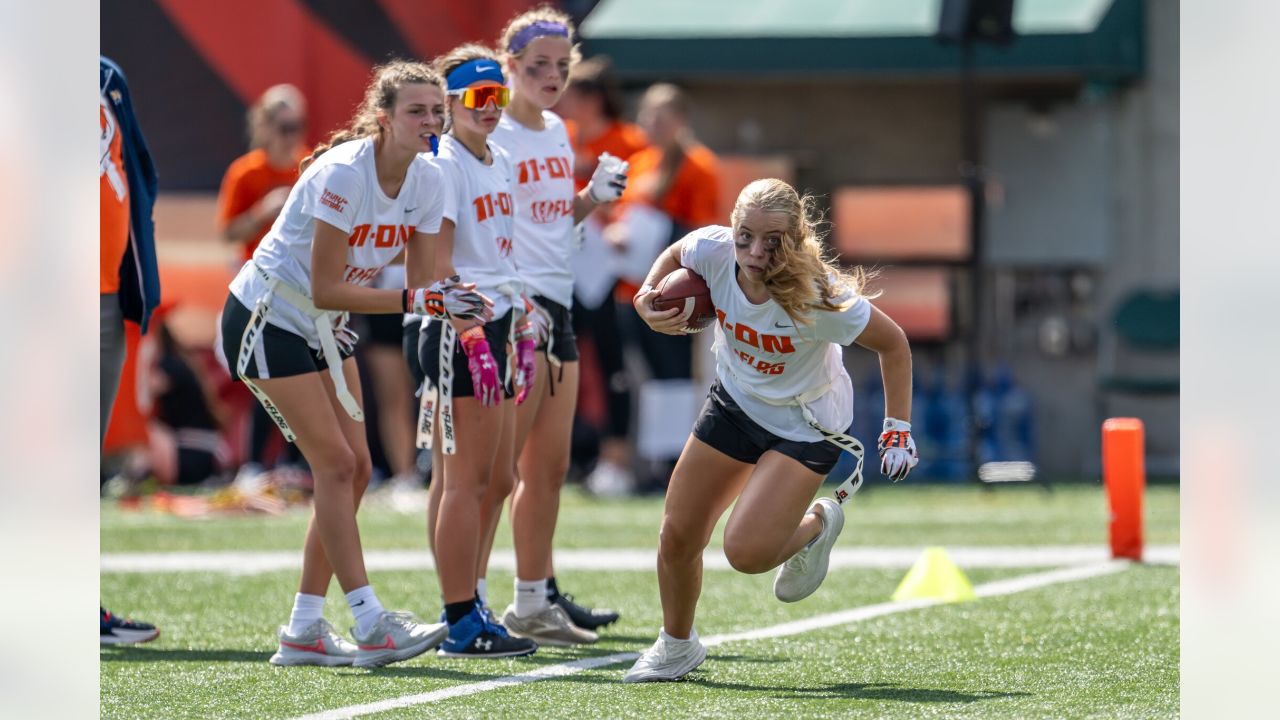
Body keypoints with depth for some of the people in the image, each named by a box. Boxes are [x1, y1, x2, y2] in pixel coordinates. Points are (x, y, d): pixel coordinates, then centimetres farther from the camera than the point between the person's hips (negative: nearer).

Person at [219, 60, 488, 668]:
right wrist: (416, 300, -34)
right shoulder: (343, 174, -28)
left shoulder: (427, 182, -5)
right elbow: (326, 290, -29)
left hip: (323, 326, 8)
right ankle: (370, 625, -13)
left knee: (353, 468, 2)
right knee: (336, 464, -13)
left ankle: (304, 630, 8)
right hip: (267, 317, -8)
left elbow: (426, 276, -1)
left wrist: (457, 303, -21)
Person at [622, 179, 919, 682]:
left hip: (805, 424, -5)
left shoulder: (819, 298, -34)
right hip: (735, 401, 5)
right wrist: (646, 297, -14)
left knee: (747, 551, -20)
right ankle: (676, 645, 32)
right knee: (678, 538, 5)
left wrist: (897, 429, -17)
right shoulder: (713, 251, -23)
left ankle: (816, 526, 15)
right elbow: (675, 254, 4)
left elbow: (893, 344, -18)